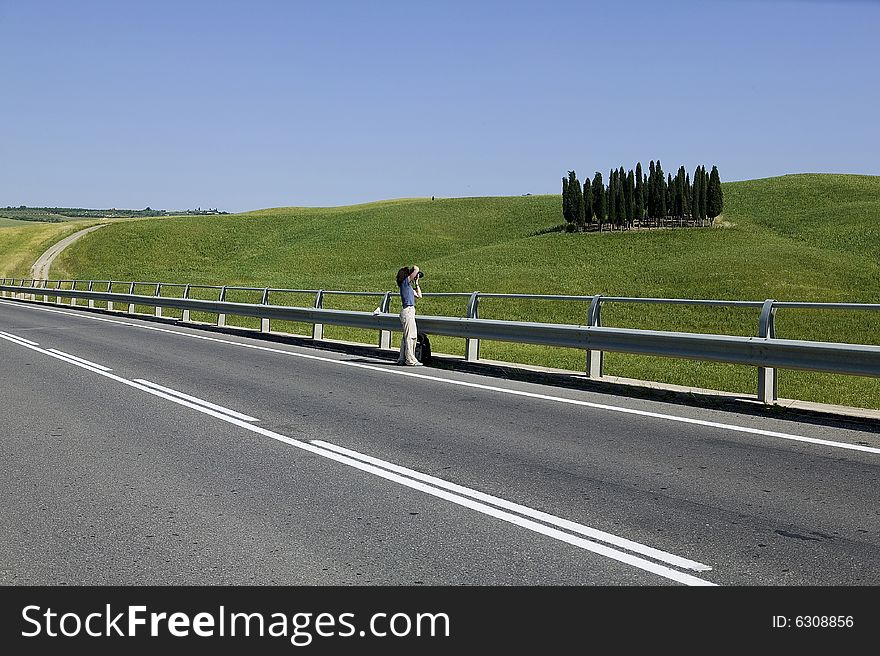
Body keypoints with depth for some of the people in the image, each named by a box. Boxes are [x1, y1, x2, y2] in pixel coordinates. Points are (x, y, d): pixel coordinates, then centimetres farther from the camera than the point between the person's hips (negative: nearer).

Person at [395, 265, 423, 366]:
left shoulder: (409, 286, 19)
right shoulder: (405, 282, -7)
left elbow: (419, 295, 24)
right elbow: (416, 269, -15)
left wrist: (416, 283, 24)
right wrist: (415, 269, 8)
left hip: (410, 311, 10)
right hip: (407, 311, -10)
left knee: (406, 336, 12)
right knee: (411, 335, -9)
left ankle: (402, 359, 16)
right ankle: (410, 360, -9)